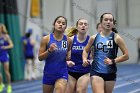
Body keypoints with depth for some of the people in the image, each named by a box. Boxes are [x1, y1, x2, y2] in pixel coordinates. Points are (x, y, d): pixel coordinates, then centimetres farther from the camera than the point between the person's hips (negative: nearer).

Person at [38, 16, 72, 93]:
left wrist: (68, 57, -4)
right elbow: (40, 58, -6)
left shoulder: (68, 40, -2)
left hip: (62, 74, 0)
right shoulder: (46, 39, -7)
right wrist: (49, 50, -22)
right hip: (48, 73, 0)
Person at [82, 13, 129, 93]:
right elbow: (86, 50, 18)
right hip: (96, 72, -1)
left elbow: (126, 56, -3)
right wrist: (85, 59, -2)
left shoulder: (116, 38, -3)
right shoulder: (94, 38, 3)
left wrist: (113, 61, -15)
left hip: (110, 74, 1)